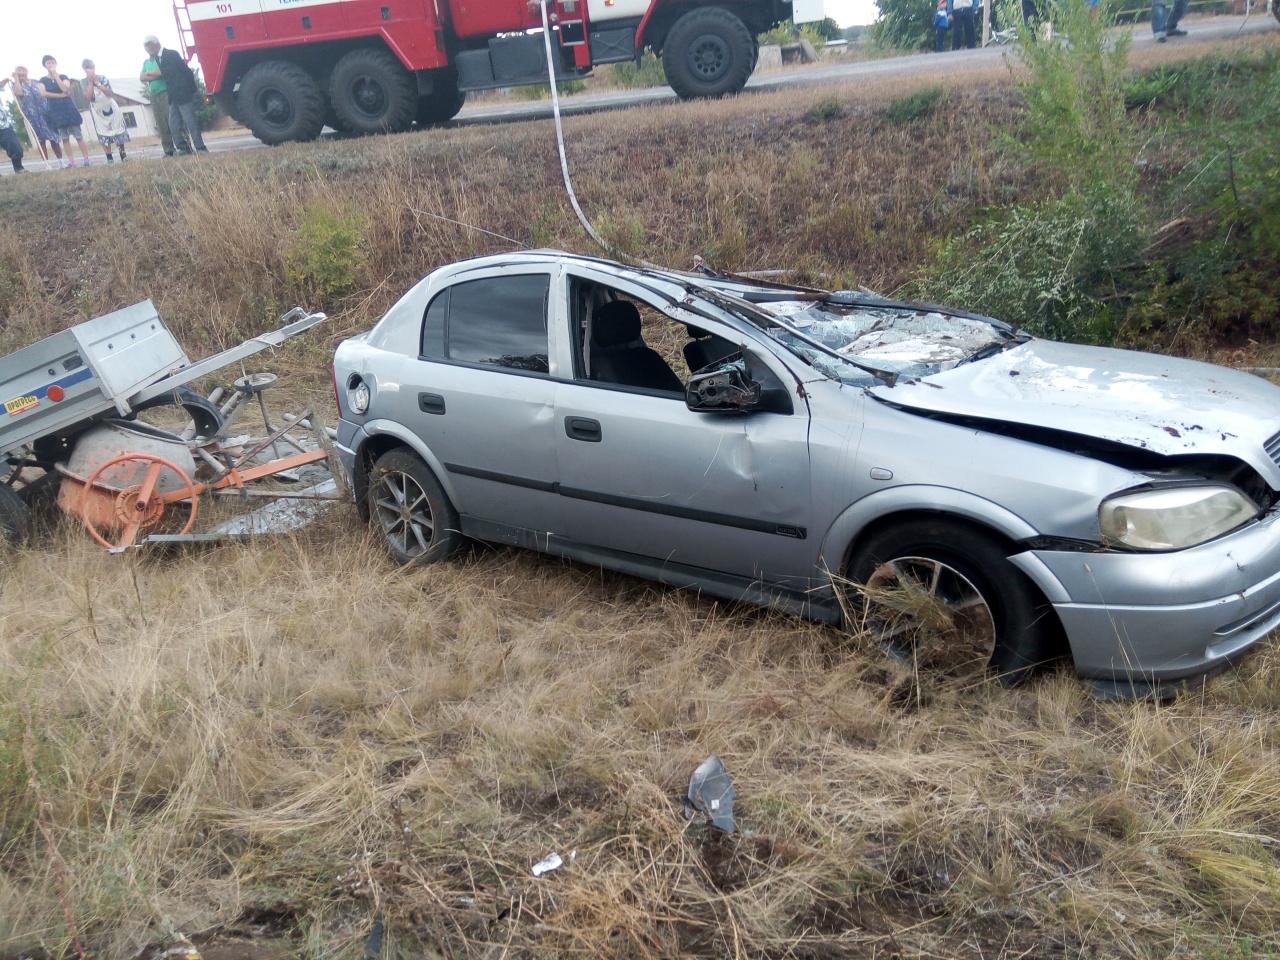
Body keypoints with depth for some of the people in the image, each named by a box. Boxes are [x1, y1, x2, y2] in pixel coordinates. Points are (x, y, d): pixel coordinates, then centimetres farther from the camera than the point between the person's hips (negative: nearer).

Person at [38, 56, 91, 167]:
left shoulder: (63, 76, 4)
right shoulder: (43, 80, 6)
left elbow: (65, 89, -14)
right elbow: (44, 94, -9)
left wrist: (55, 75, -13)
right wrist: (61, 95, -12)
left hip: (68, 108, -1)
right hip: (55, 110, 2)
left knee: (78, 135, -5)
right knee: (64, 138, 2)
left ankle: (86, 159, -3)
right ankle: (71, 161, 4)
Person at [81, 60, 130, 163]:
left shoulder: (102, 78, -6)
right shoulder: (84, 83, -7)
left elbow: (110, 93, -16)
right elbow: (88, 97, -19)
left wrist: (97, 83, -20)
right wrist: (91, 82, -19)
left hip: (110, 107, 1)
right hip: (97, 111, -1)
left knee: (118, 132, 3)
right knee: (103, 136, -5)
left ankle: (123, 155, 14)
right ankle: (109, 158, -4)